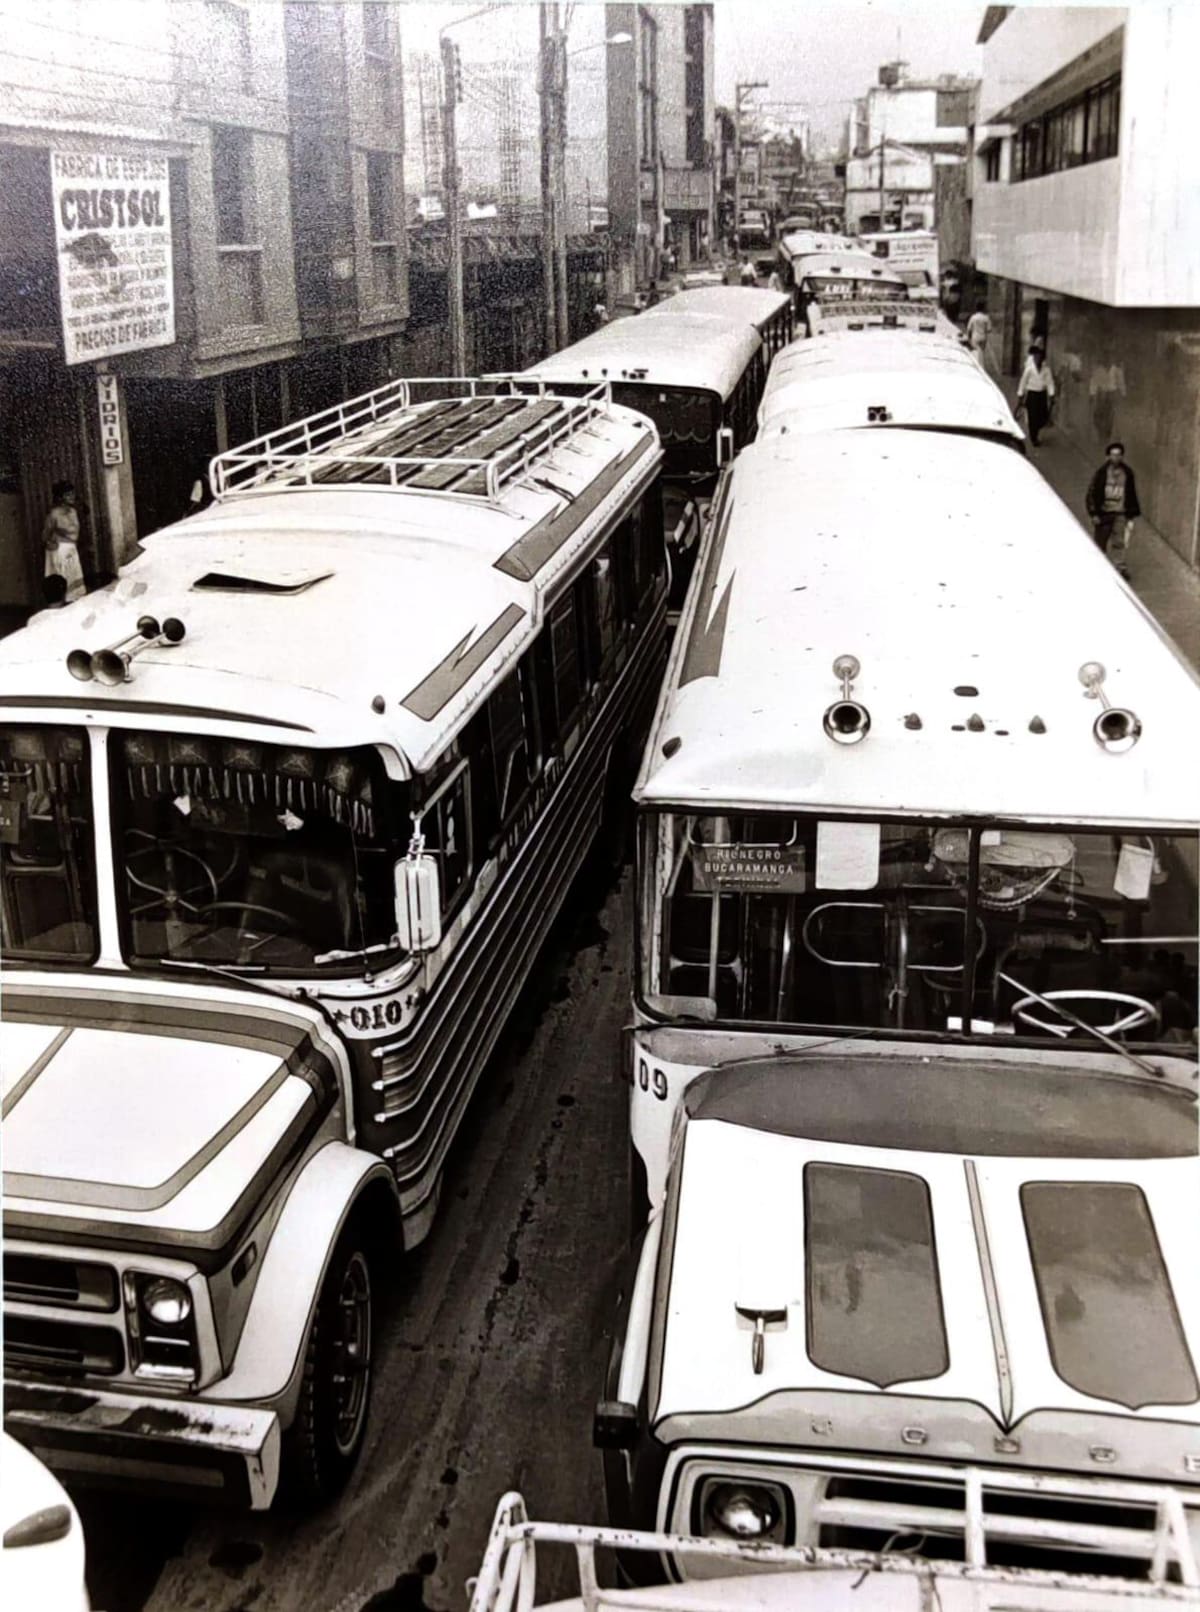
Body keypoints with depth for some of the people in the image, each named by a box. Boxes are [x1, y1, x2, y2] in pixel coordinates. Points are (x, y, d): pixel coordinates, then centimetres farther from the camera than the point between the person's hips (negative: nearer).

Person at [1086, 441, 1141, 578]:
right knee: (1100, 541, 9)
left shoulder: (1128, 473, 2)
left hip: (1121, 514, 1)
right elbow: (1092, 493, -3)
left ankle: (1120, 566, 5)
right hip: (1103, 513, -1)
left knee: (1120, 542, -3)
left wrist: (1132, 513, 11)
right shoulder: (1102, 472, -6)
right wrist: (1094, 513, -8)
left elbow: (1132, 494, 11)